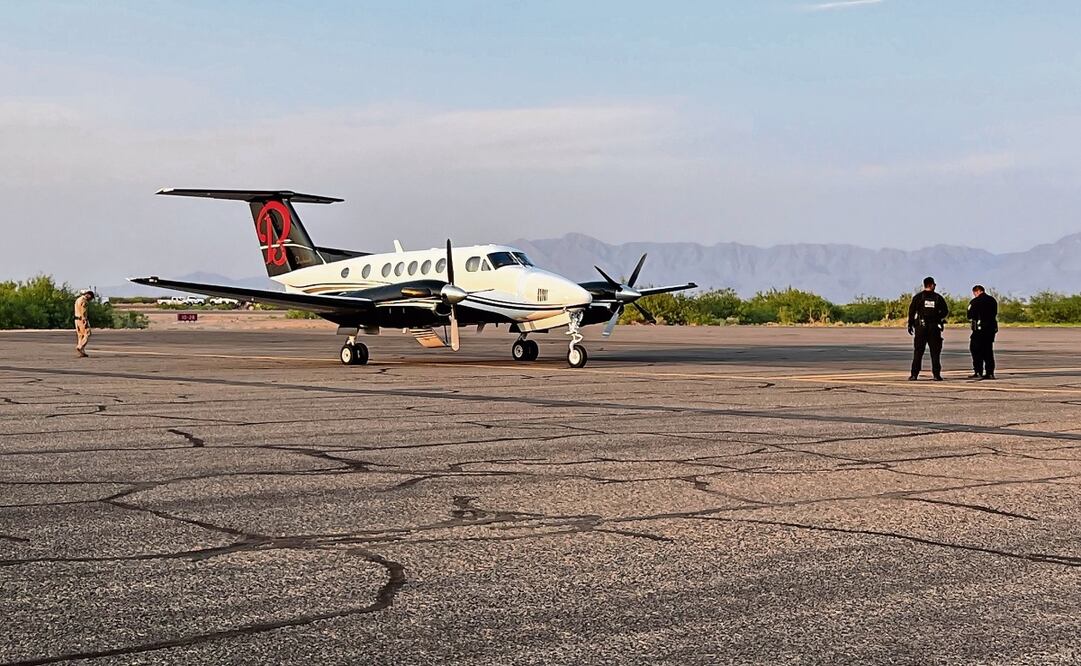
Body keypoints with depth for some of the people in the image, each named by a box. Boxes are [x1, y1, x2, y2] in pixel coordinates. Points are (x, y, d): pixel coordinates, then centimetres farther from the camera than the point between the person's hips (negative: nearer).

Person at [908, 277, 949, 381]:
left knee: (918, 352, 2)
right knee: (935, 352, 5)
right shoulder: (938, 297, 4)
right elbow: (945, 311, 7)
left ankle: (914, 374, -4)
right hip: (935, 327, 0)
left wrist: (910, 325, 1)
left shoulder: (918, 297, 1)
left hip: (921, 326, 0)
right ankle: (936, 374, 1)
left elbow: (912, 311, -4)